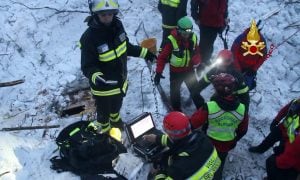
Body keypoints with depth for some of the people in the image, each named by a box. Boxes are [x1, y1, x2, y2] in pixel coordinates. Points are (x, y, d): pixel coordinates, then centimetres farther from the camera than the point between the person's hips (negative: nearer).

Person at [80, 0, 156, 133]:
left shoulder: (117, 25, -12)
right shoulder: (89, 37, -32)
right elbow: (87, 66, -28)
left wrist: (144, 53, 7)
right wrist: (96, 77, -47)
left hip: (120, 81, 6)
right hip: (104, 86, -6)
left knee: (117, 106, 34)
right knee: (104, 112, 21)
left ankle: (115, 119, 65)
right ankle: (104, 130, 51)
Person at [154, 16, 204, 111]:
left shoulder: (193, 38, -10)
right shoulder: (171, 40, -25)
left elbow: (197, 53, 1)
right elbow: (162, 56, -18)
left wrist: (196, 62, -20)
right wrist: (158, 72, -20)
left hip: (189, 70, 3)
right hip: (175, 71, -3)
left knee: (195, 90, 17)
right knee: (175, 91, 14)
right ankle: (176, 110, 36)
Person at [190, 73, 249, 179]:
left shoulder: (209, 107, -32)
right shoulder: (242, 109, -19)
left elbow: (192, 124, -23)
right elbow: (243, 131, -3)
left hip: (208, 143, -2)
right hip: (227, 145, 3)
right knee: (219, 166, 30)